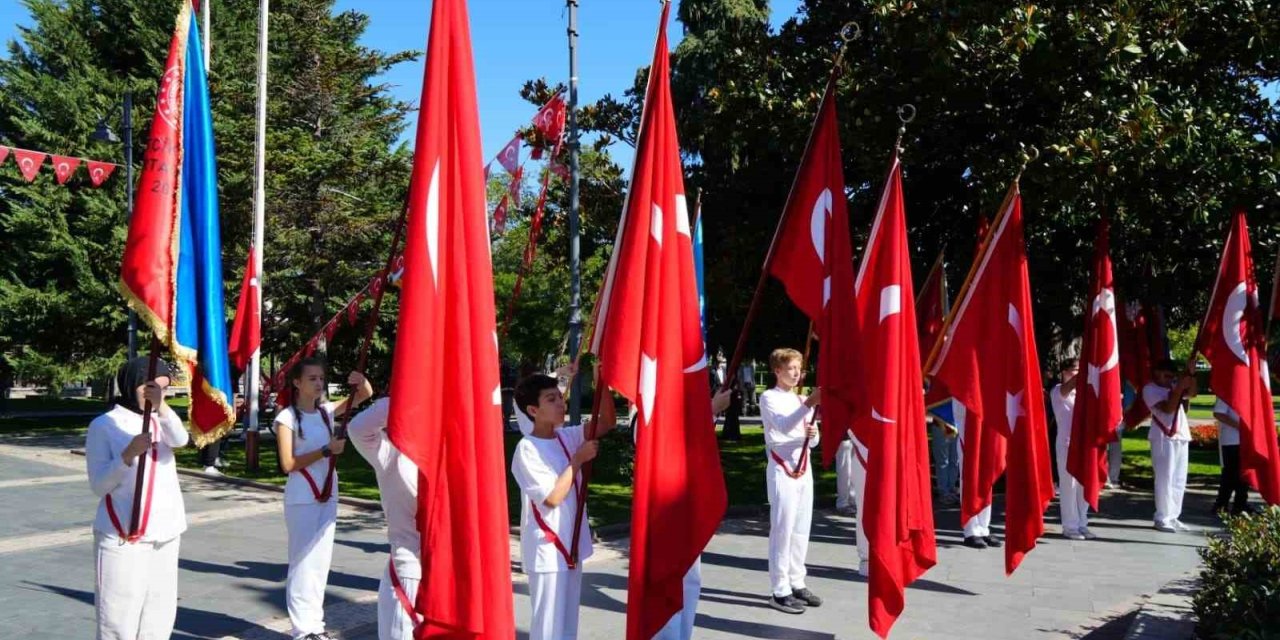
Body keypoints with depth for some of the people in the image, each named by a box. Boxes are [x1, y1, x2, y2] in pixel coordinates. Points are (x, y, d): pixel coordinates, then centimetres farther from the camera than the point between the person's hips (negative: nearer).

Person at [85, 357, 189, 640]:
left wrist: (161, 406, -30)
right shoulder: (103, 425, -3)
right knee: (119, 615, -6)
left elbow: (181, 440, -14)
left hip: (166, 532, 5)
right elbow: (99, 485, -7)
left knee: (159, 614, 11)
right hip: (123, 535, -5)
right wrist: (128, 454, -23)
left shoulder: (160, 421, 9)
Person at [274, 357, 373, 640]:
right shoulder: (287, 417, -9)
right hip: (301, 499, -6)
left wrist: (360, 381, -16)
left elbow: (366, 394, 6)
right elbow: (288, 464, -14)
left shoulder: (327, 411, 5)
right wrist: (327, 450, -19)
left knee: (321, 560, 10)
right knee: (303, 562, -1)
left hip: (328, 495, 6)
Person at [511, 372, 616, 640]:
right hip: (547, 550, -8)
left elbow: (608, 422, 1)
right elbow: (553, 497, -21)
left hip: (571, 545, 8)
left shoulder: (566, 437, 5)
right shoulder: (527, 449, -16)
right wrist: (578, 459, -15)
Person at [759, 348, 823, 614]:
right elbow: (784, 426, -24)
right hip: (782, 469, -7)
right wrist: (809, 404, -37)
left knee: (801, 529, 10)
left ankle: (796, 584, 19)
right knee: (783, 530, -6)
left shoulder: (801, 400, 15)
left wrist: (813, 434, -9)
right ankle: (780, 591, -2)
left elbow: (813, 441, 15)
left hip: (804, 468, 7)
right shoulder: (769, 398, -5)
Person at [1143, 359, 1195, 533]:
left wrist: (1190, 374, -6)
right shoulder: (1150, 389, -5)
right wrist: (1179, 388, -18)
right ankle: (1162, 518, -4)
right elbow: (1168, 408, -16)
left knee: (1179, 479, 9)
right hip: (1164, 437, -7)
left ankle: (1173, 517, 14)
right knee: (1165, 479, -7)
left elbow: (1191, 393, 4)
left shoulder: (1173, 385, 15)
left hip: (1181, 436, 7)